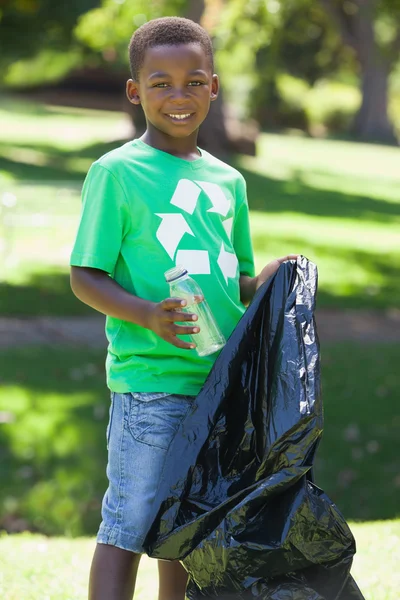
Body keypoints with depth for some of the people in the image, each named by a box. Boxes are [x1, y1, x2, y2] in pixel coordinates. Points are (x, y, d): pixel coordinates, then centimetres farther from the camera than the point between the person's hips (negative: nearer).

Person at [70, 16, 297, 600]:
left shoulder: (227, 181, 14)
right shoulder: (117, 172, -4)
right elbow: (85, 277, -6)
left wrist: (268, 280, 0)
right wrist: (147, 314, -23)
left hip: (224, 381, 6)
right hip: (148, 381, -6)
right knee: (128, 524, -7)